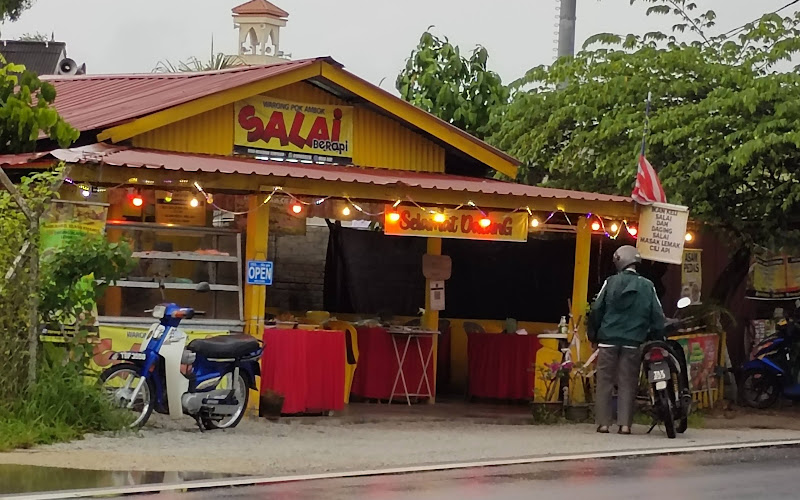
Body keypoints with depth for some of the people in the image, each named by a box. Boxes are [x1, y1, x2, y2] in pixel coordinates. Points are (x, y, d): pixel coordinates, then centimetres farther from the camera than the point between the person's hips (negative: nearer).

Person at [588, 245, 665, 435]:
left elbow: (596, 311, 0)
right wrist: (656, 339, 12)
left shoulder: (610, 283, -1)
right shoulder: (647, 286, 3)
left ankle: (603, 423, 2)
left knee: (605, 381, 5)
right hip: (633, 343, 1)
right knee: (628, 384, 5)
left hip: (608, 340, -1)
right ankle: (625, 424, -1)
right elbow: (658, 316, 3)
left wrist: (593, 334, 11)